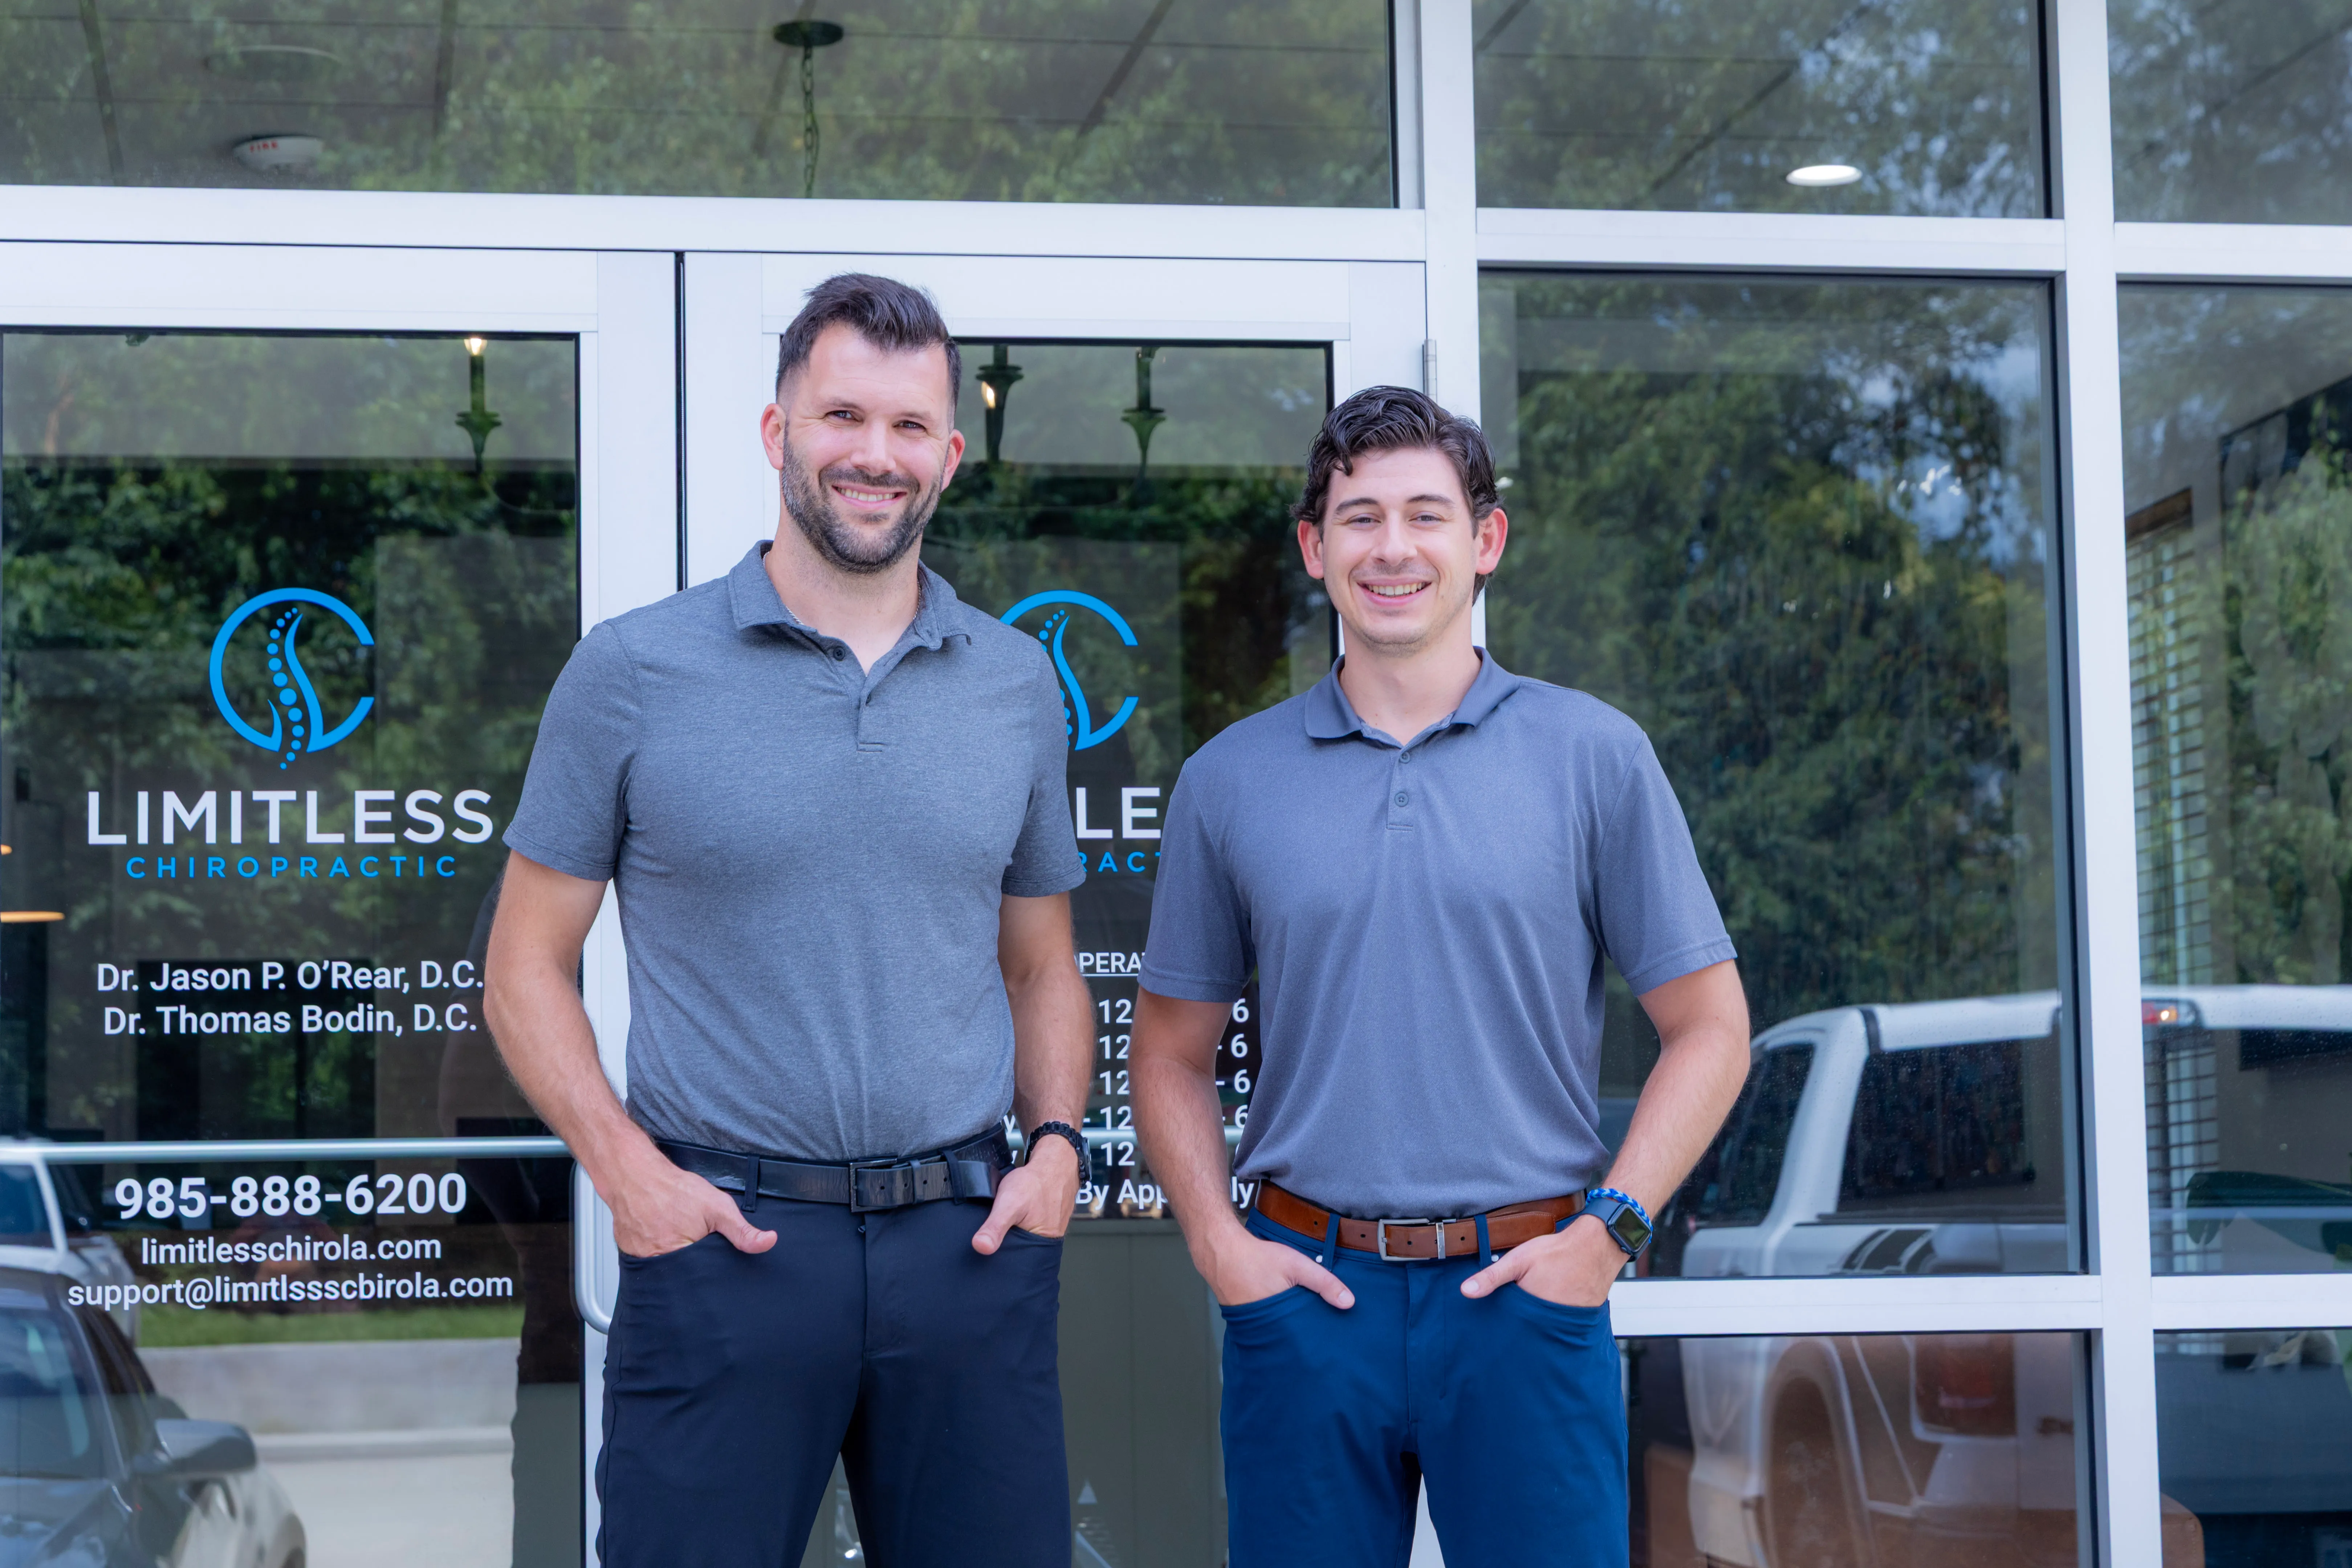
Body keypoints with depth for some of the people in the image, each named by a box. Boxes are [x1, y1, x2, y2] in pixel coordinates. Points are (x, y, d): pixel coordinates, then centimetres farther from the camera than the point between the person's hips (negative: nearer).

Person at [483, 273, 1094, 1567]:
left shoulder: (1017, 684, 10)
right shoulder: (631, 673, 0)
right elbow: (527, 966, 3)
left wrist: (1056, 1143, 2)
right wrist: (621, 1164, -10)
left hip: (968, 1244, 3)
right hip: (723, 1240, -3)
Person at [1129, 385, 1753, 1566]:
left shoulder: (1593, 757, 3)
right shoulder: (1228, 782, 7)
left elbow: (1706, 1029, 4)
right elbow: (1171, 1053, 13)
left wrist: (1608, 1226, -6)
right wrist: (1217, 1241, -1)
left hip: (1527, 1292, -1)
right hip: (1304, 1290, 1)